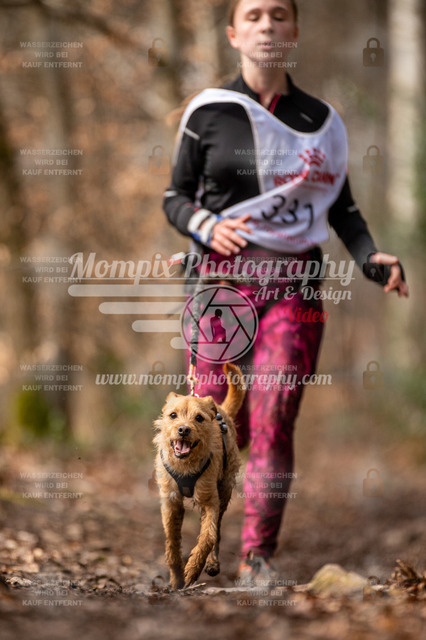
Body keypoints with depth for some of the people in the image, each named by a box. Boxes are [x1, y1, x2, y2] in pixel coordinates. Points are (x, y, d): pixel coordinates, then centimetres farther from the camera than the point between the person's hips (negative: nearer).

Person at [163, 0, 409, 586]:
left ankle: (258, 556, 0)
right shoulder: (208, 111, 5)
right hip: (222, 276, -1)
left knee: (273, 426, -9)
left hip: (295, 285, 1)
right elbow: (177, 197, 8)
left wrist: (371, 258, 2)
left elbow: (340, 205, 18)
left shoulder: (322, 120, 11)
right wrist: (207, 228, -12)